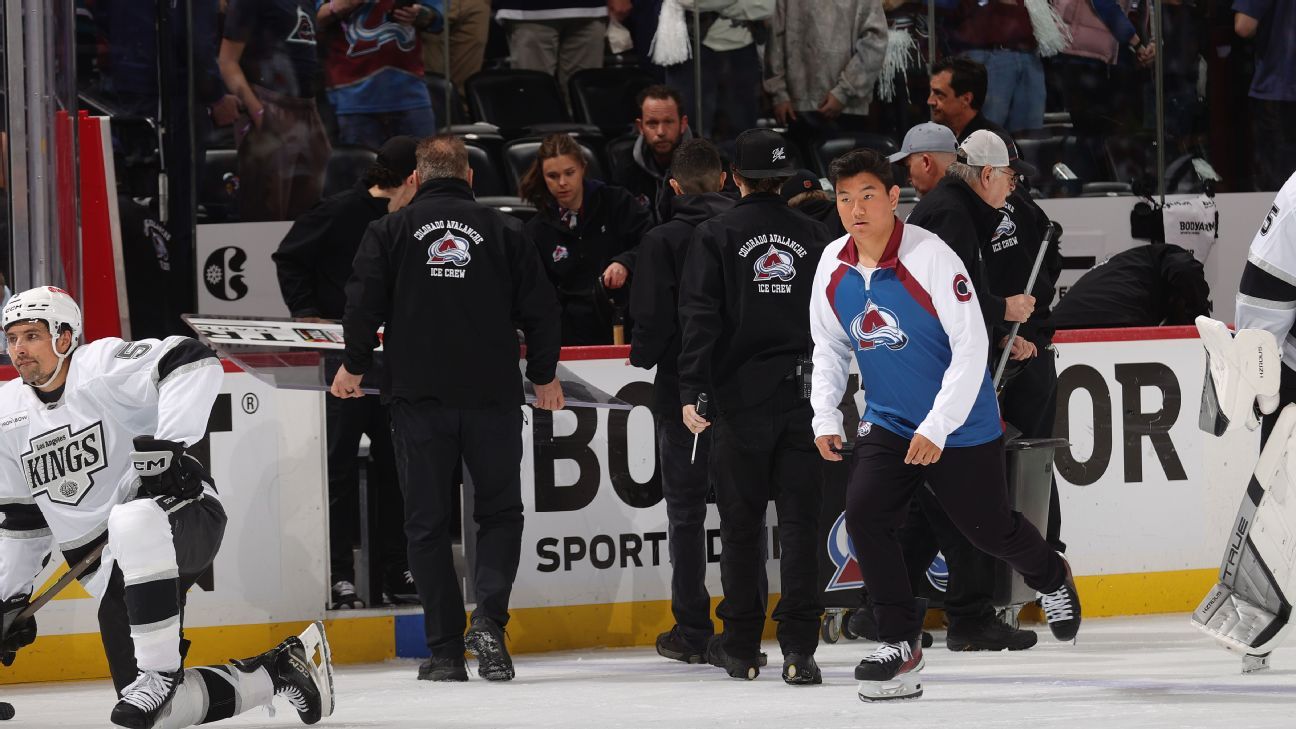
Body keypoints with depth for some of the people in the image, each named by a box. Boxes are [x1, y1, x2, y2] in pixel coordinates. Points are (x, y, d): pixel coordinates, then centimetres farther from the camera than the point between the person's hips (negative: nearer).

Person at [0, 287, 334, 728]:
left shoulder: (102, 366, -10)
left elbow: (192, 363, -24)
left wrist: (170, 445, -30)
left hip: (184, 514, -7)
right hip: (111, 572, 7)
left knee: (134, 519, -44)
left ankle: (159, 671, -34)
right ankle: (284, 668, 14)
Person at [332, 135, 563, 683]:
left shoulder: (391, 230, 2)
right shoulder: (504, 231, 4)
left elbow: (363, 303, -3)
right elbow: (539, 309, 5)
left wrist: (354, 367, 13)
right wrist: (544, 375, 19)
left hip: (418, 396, 0)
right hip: (492, 396, 0)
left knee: (428, 521, 7)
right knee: (500, 510, 12)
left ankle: (445, 651, 4)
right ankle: (489, 619, -11)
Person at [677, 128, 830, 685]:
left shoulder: (716, 236, -3)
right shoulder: (813, 236, 7)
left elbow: (701, 319, -10)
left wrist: (691, 390, -12)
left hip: (741, 399, -2)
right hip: (804, 399, 2)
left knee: (741, 523, 7)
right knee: (800, 520, 0)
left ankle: (741, 645, 13)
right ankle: (798, 647, -8)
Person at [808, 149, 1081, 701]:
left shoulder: (931, 257, -23)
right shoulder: (834, 268, -5)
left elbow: (971, 346, -22)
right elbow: (829, 346, 11)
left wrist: (937, 428, -25)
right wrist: (825, 417, 1)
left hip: (961, 424, -4)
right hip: (887, 422, 4)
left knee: (990, 529, 9)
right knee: (864, 515, -15)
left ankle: (1051, 578, 43)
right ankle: (900, 644, -7)